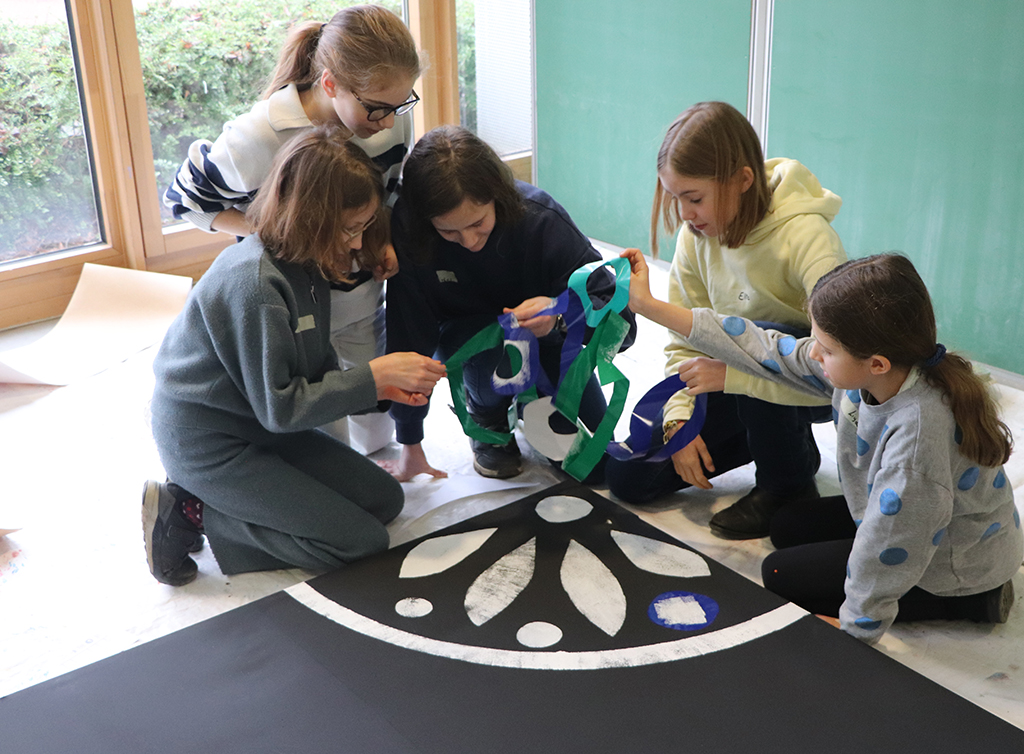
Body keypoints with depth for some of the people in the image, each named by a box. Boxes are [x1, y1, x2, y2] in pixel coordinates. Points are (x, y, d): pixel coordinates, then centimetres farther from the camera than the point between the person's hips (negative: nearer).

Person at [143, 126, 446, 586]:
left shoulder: (306, 265, -1)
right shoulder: (254, 282, -29)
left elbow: (318, 372, 6)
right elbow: (280, 407, -25)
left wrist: (381, 388, -11)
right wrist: (374, 374, -22)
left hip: (261, 425, 9)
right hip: (207, 444, -9)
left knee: (384, 499, 10)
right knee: (362, 541, -9)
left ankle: (212, 499, 7)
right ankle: (190, 513, -4)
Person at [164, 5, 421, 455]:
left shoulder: (390, 116, -14)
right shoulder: (258, 137, -29)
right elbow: (185, 198, -14)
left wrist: (384, 241, -11)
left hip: (361, 306, 5)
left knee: (375, 434, 17)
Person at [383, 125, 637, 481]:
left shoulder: (539, 218, -29)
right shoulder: (408, 232, -29)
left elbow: (620, 318, -26)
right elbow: (408, 338, -20)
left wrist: (560, 314, -49)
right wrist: (410, 446, -14)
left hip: (544, 342, 1)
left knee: (596, 464, -9)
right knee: (497, 339, -37)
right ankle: (487, 414, -1)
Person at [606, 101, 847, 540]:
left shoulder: (807, 237, -31)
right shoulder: (696, 235, -11)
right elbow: (684, 342, -3)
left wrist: (731, 372, -40)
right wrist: (678, 419, -16)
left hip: (813, 388, -5)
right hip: (738, 386, 6)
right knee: (629, 478, -2)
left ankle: (790, 486, -13)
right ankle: (775, 437, 14)